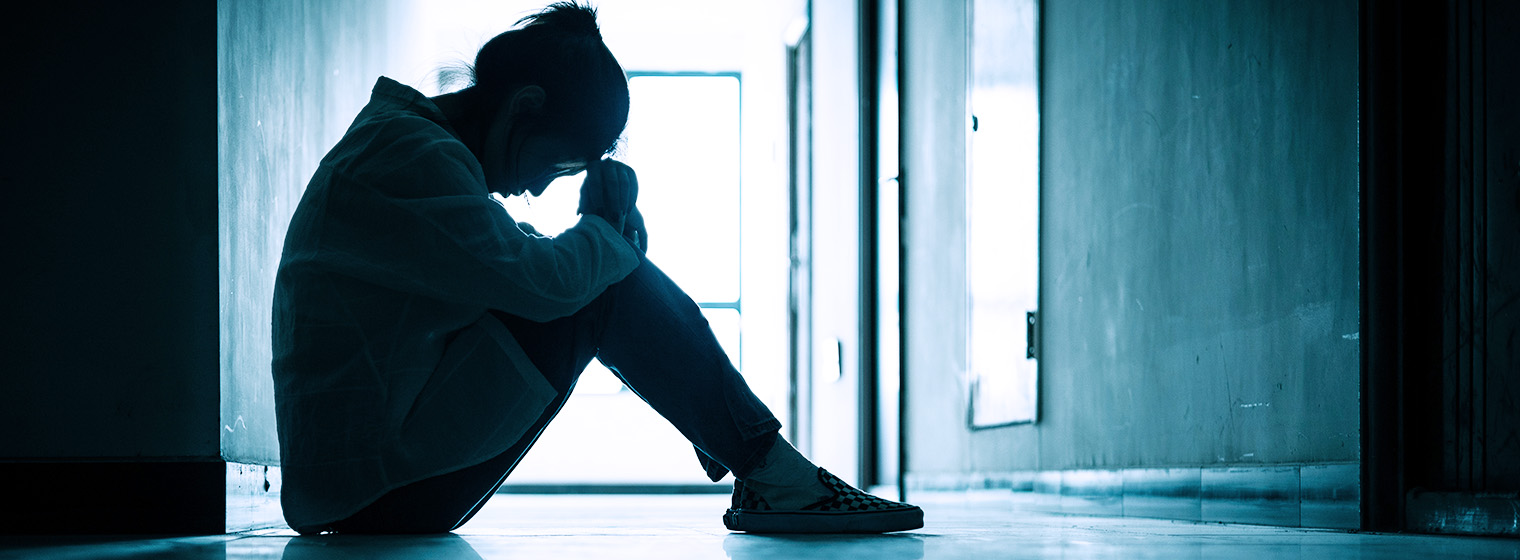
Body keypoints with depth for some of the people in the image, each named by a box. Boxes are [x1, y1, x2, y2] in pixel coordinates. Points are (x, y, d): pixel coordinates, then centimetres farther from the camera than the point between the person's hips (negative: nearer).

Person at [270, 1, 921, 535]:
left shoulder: (404, 141, 16)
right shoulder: (407, 157, -18)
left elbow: (530, 263, 20)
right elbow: (544, 280, -24)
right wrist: (607, 229, -3)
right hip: (373, 486, -10)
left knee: (603, 269, 12)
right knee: (603, 289, -14)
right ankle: (777, 477, -5)